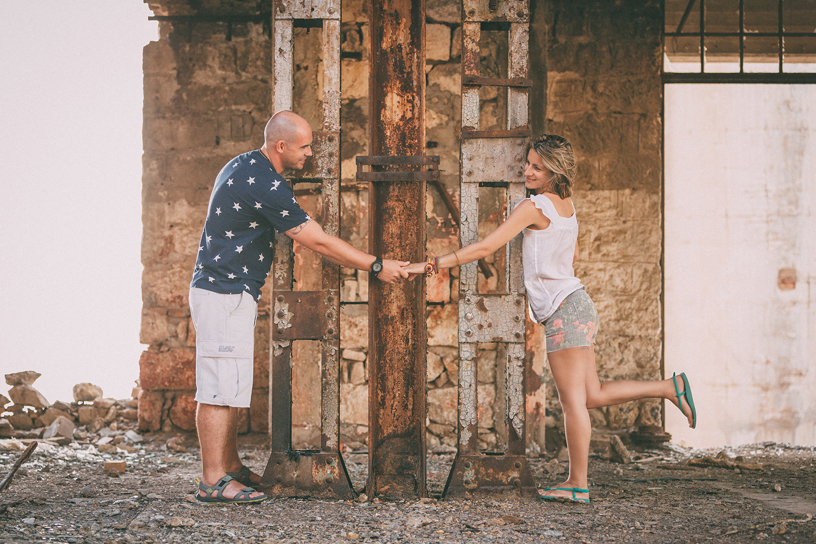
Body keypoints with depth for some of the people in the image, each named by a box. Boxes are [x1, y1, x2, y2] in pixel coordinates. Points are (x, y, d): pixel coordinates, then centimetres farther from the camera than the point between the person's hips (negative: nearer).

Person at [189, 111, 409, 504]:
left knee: (228, 385, 15)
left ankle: (230, 466, 22)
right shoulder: (266, 185, -20)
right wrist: (376, 266, -10)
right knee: (221, 387, -9)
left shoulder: (244, 166, 12)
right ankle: (213, 481, -7)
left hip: (228, 291, 11)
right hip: (225, 294, -11)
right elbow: (319, 242, -17)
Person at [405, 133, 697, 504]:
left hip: (564, 310, -9)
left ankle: (577, 484, 4)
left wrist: (431, 265, -14)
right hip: (576, 307, 9)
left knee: (572, 400, -2)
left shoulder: (534, 207, -13)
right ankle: (670, 388, 16)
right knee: (592, 396, 14)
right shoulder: (566, 205, 13)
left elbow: (486, 247, -16)